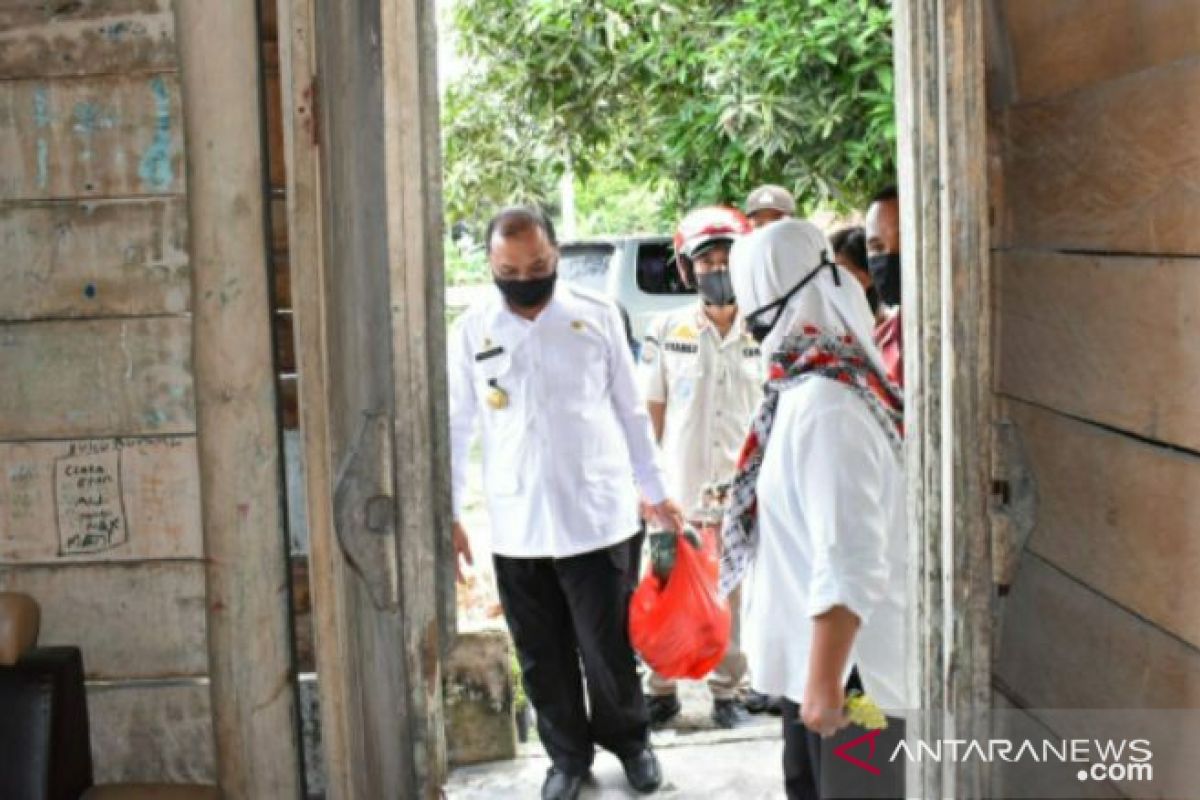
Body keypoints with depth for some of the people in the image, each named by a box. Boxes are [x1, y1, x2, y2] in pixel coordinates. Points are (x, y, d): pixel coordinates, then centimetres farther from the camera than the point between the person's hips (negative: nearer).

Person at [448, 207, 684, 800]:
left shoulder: (598, 316, -2)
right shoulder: (472, 330, -1)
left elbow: (630, 410, 6)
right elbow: (456, 428, 5)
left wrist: (655, 493, 8)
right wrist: (448, 513, 3)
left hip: (597, 518, -1)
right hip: (515, 528, 1)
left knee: (607, 649, 8)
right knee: (542, 659, 12)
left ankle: (629, 741, 34)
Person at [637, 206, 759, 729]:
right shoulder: (667, 331, -2)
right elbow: (651, 413, 4)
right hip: (680, 491, 0)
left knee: (735, 601, 10)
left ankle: (726, 692, 26)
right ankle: (662, 691, 25)